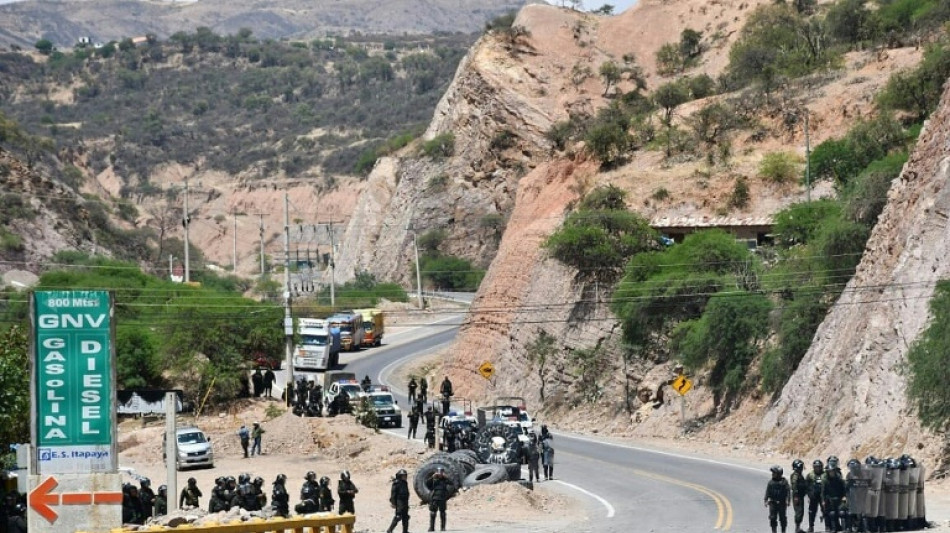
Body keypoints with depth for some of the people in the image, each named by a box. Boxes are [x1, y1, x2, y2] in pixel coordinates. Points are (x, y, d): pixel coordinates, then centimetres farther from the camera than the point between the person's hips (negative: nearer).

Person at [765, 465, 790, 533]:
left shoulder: (784, 481, -3)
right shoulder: (771, 482, 5)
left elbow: (788, 491, -6)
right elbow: (767, 492, 6)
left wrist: (787, 501, -14)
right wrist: (766, 500, -1)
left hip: (782, 503, -2)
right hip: (773, 503, 2)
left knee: (782, 517, 4)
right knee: (773, 518, 0)